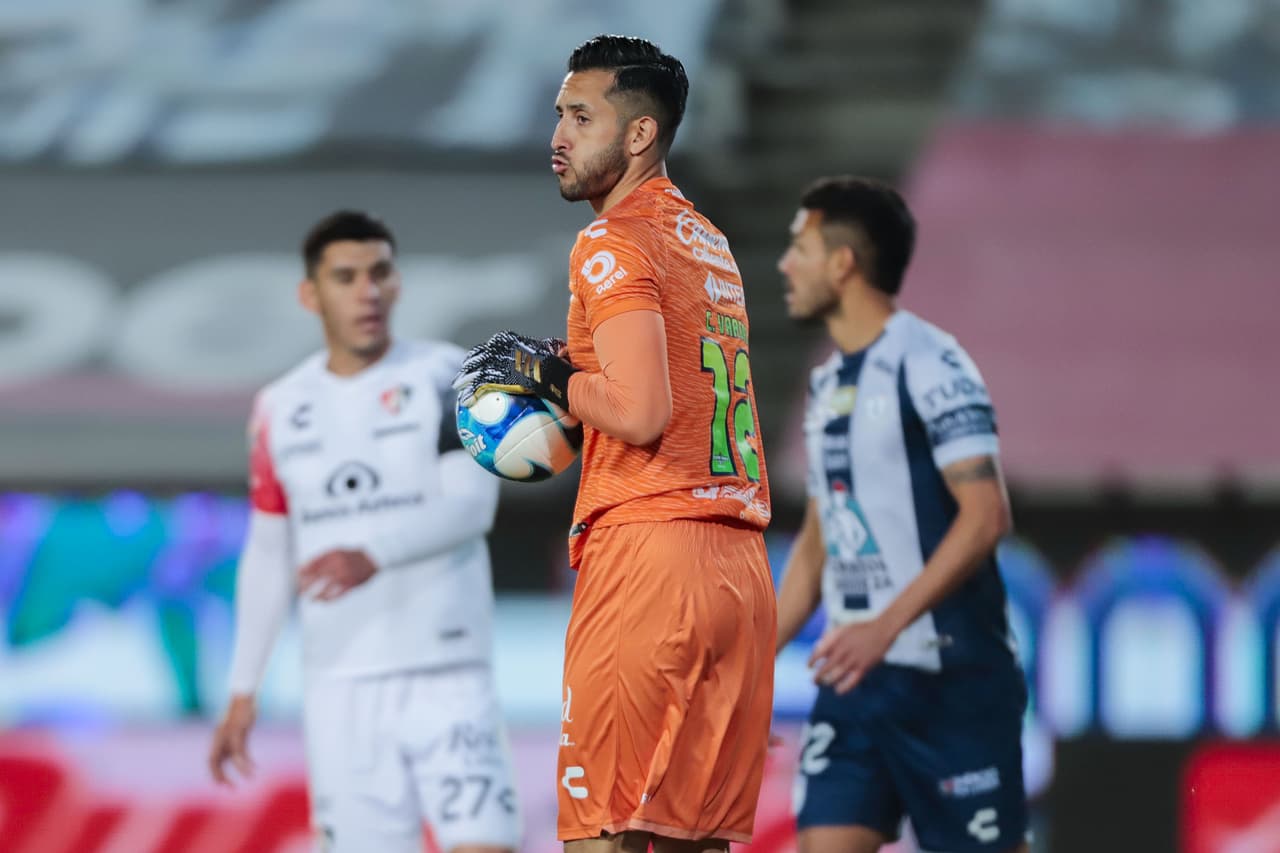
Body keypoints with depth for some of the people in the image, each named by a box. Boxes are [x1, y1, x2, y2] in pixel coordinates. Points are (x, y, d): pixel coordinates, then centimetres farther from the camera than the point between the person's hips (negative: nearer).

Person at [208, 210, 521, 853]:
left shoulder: (445, 377, -1)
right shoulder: (281, 408, 10)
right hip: (338, 688, 3)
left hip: (445, 677, -3)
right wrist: (243, 691, 14)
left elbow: (471, 504, -14)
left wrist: (373, 556, -30)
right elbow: (267, 554, 16)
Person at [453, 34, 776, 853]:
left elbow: (640, 413, -17)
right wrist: (561, 364, 19)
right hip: (741, 565, 8)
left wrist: (549, 373, -1)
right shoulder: (710, 242, 20)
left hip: (646, 548, -8)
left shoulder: (616, 241, -7)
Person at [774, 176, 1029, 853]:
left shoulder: (927, 365, -10)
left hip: (950, 676, -7)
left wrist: (885, 626, -26)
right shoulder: (828, 383, 16)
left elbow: (986, 514, -19)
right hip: (854, 676, 8)